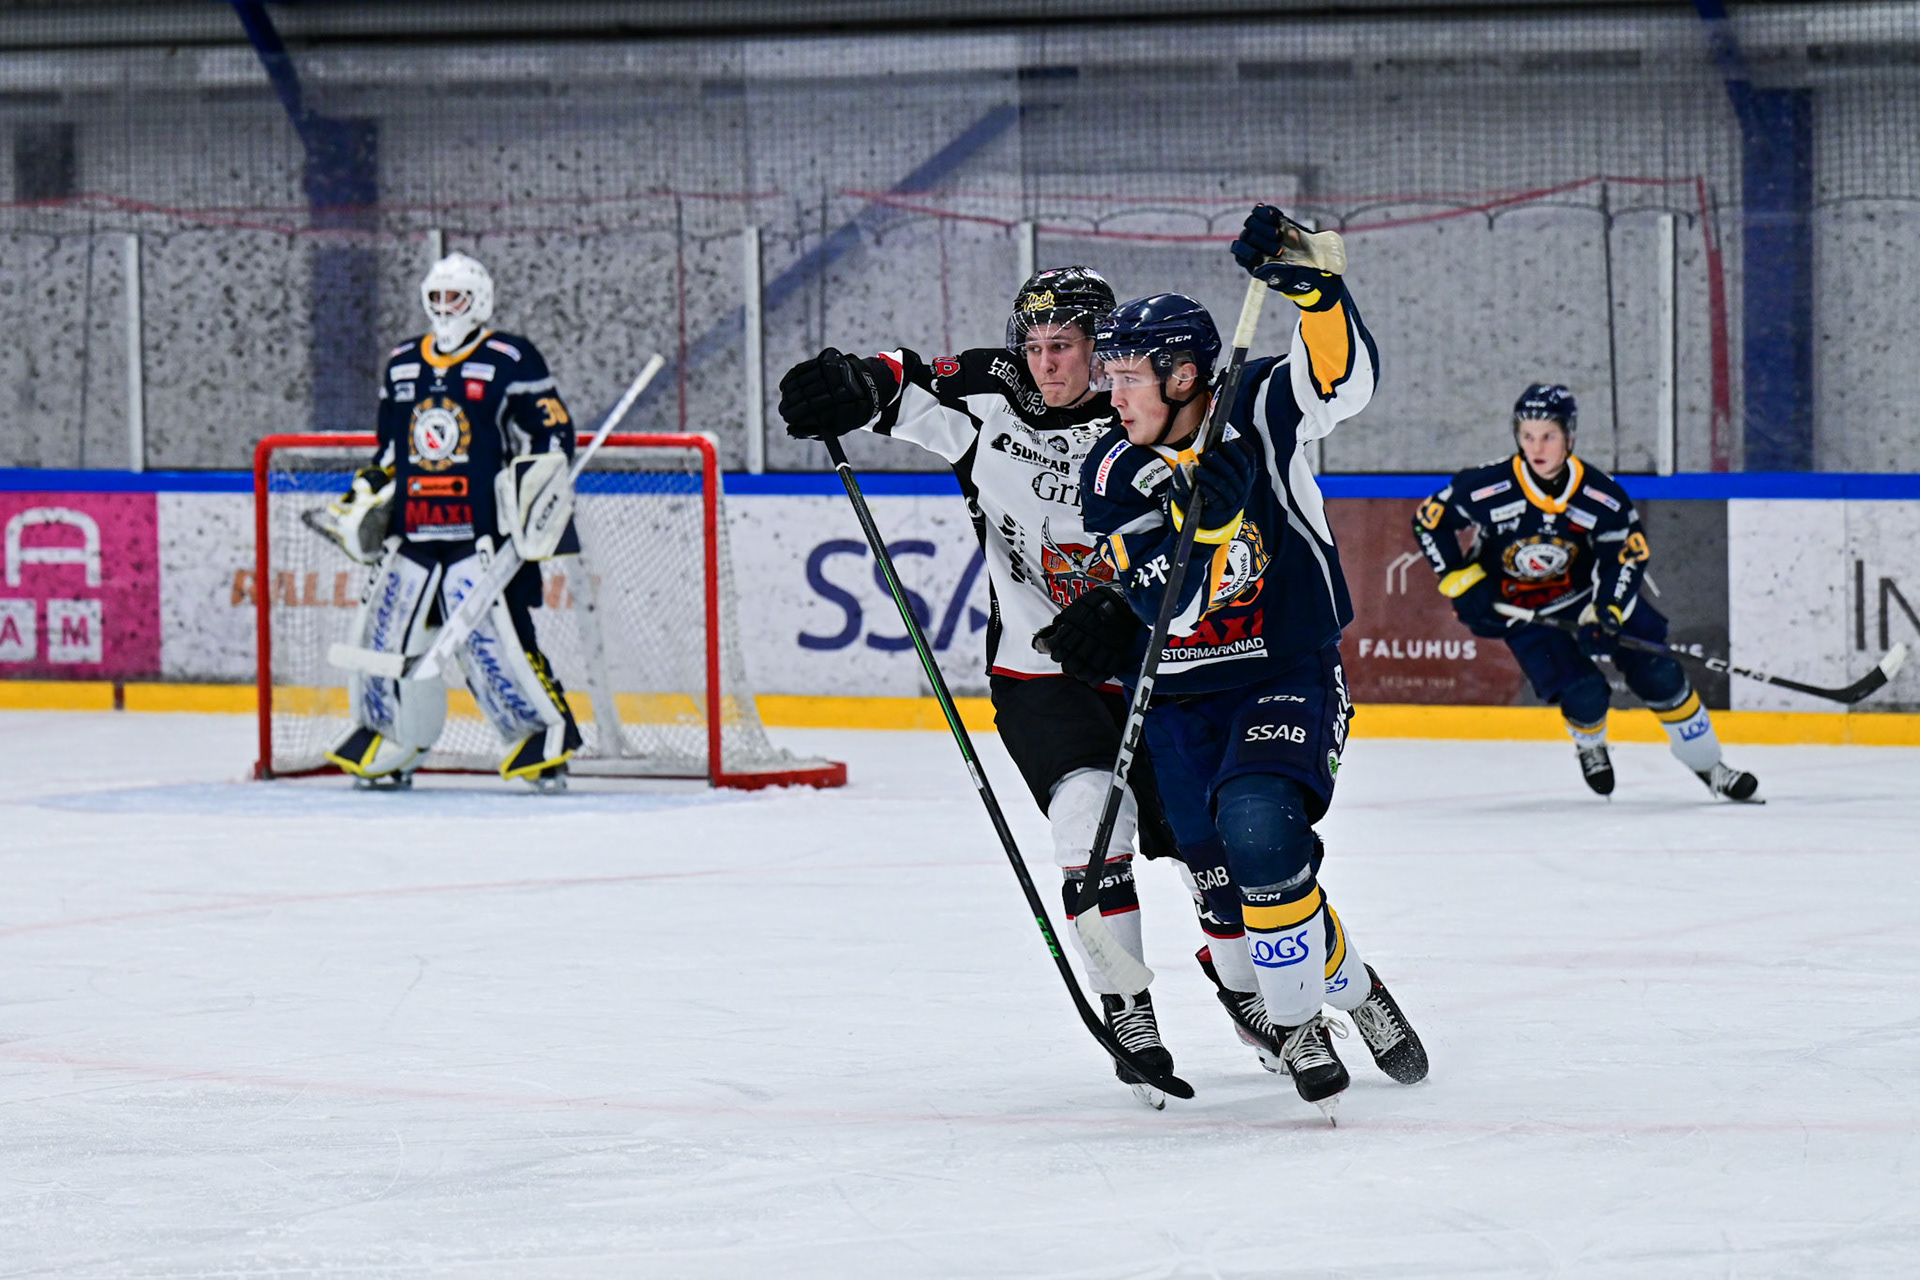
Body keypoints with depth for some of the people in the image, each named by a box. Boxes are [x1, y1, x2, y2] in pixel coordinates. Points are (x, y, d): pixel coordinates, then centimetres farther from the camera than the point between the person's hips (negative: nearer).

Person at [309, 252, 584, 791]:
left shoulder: (510, 361, -2)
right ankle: (390, 746, 19)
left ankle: (547, 735, -4)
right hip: (411, 530, 6)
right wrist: (363, 499, 16)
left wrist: (540, 481, -16)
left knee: (494, 637, -15)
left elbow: (553, 430, -3)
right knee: (386, 628, 3)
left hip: (483, 530, -6)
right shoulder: (402, 365, 17)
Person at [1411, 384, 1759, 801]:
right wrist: (1463, 582, -14)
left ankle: (1708, 766, 14)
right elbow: (1428, 520, -10)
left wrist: (1604, 617, -25)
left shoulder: (1601, 494, -19)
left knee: (1658, 673, -4)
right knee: (1585, 694, -18)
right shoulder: (1486, 489, -24)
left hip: (1591, 592, 2)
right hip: (1522, 608, -2)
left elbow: (1628, 555, -11)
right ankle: (1590, 748, 19)